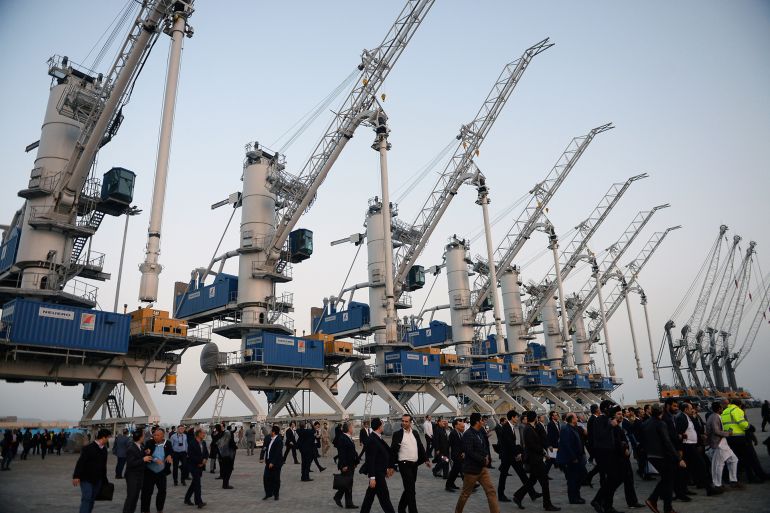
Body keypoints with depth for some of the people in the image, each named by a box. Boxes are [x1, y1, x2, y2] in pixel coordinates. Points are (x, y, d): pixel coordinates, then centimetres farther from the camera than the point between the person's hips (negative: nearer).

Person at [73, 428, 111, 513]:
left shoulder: (104, 449, 9)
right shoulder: (88, 448, -13)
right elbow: (80, 462, -17)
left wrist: (104, 480, 20)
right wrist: (76, 476, -25)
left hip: (98, 480, 7)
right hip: (86, 479, -7)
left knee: (92, 500, 10)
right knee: (86, 499, -10)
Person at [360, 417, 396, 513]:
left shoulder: (377, 438, 8)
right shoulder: (372, 440, -22)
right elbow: (370, 460, -23)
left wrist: (387, 468, 22)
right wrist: (372, 477, -23)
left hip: (380, 472, 9)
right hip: (376, 474, -9)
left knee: (370, 496, 16)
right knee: (384, 497, 0)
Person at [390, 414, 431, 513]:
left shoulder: (415, 434, 10)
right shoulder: (397, 434, -6)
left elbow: (421, 447, 13)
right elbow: (393, 450, -6)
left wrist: (426, 459, 4)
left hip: (414, 464, 6)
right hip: (404, 464, -6)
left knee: (408, 489, 16)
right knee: (411, 491, -8)